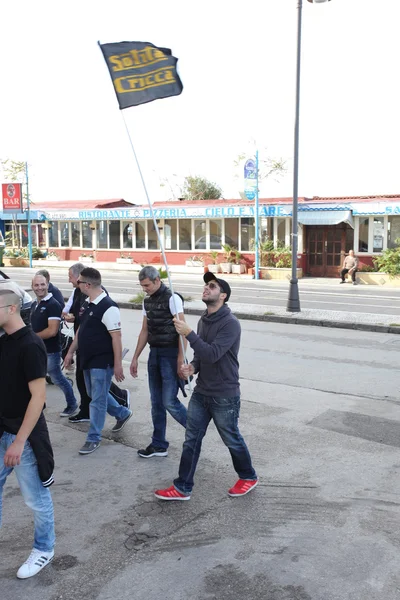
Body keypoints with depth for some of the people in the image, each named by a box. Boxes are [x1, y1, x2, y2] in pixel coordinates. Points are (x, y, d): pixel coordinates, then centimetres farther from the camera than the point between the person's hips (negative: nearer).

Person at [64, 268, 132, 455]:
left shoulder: (108, 307, -22)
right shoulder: (88, 303, 7)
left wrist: (118, 364, -21)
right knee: (95, 395, 22)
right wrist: (71, 352, 18)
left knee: (97, 400, 1)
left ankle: (94, 438, 14)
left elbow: (116, 337, -22)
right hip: (88, 360, 9)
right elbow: (81, 329, 16)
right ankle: (122, 414, 41)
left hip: (102, 362, -9)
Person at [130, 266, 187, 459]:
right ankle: (159, 445, 21)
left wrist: (180, 358, -21)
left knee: (169, 402, -8)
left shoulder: (172, 298, -12)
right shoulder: (147, 301, 11)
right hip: (154, 354, 7)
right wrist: (135, 358, 15)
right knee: (156, 402, 11)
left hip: (170, 354, -7)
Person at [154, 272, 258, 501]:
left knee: (232, 440, 11)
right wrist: (193, 367, -4)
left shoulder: (230, 324, -19)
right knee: (191, 440, 9)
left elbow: (212, 354, -28)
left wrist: (189, 333, -26)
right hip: (201, 393, 7)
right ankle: (182, 488, 19)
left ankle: (249, 477, 34)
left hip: (224, 396, -7)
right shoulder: (204, 321, 6)